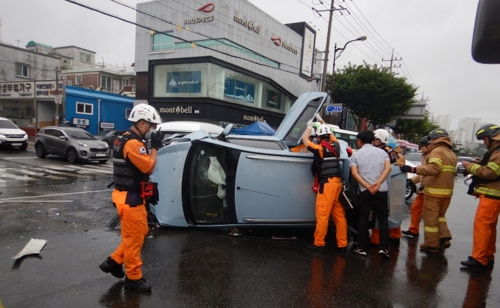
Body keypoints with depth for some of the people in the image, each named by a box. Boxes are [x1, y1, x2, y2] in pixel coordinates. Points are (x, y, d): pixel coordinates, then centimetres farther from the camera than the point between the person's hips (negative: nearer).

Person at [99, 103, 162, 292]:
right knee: (134, 238, 3)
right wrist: (154, 147, -10)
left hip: (130, 195, 10)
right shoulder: (133, 143, -22)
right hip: (130, 198, -10)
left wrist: (151, 147, 1)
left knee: (140, 233, 21)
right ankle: (133, 278, 18)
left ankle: (114, 261, 30)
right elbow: (149, 168, -20)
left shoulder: (125, 139, 12)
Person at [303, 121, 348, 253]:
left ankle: (319, 244, 2)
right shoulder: (335, 146, 9)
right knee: (339, 215, 9)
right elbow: (332, 136, 32)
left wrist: (309, 127, 22)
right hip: (337, 183, 7)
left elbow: (305, 140, 7)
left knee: (322, 215, -3)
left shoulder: (320, 148, -6)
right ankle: (342, 244, 14)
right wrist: (323, 124, 43)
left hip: (327, 184, -7)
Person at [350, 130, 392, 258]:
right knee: (383, 219, 9)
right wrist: (378, 183, -13)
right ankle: (383, 247, 2)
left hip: (364, 191, -1)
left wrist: (367, 186, -13)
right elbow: (388, 168, -5)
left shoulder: (356, 154, 3)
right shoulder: (382, 152, 10)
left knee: (363, 219, 7)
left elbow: (355, 173, -9)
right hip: (381, 190, 2)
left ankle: (362, 248, 11)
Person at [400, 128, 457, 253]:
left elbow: (433, 168, -27)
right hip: (447, 191, 9)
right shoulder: (452, 154, 17)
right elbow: (453, 173, 20)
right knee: (440, 215, 22)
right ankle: (444, 239, 15)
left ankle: (432, 244, 5)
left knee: (430, 217, 0)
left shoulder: (437, 151, -12)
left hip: (434, 191, -9)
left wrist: (413, 169, -31)